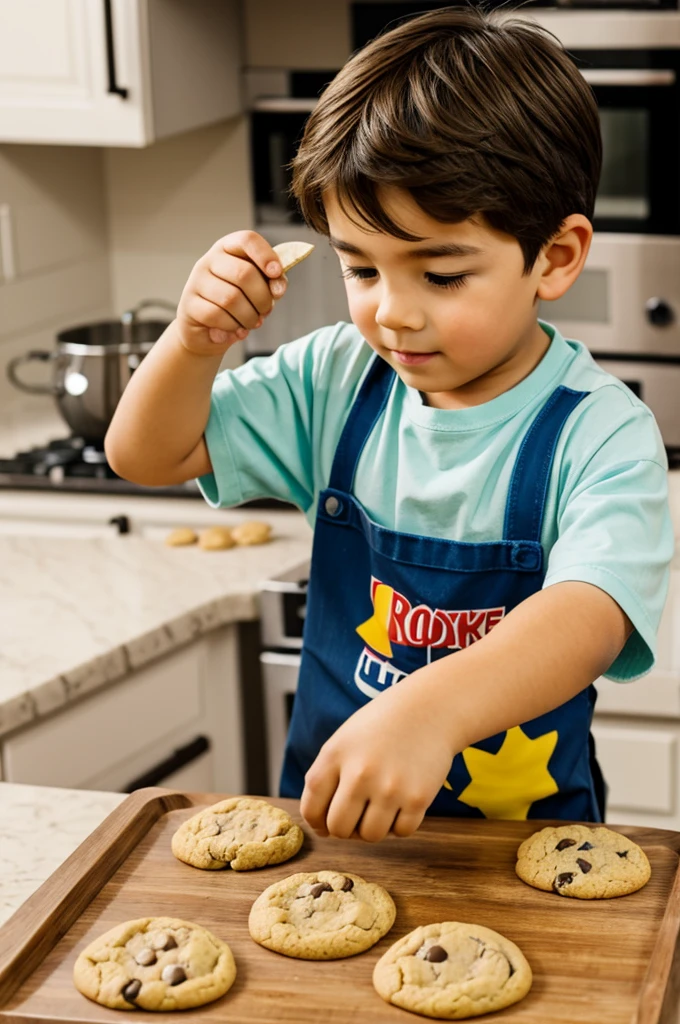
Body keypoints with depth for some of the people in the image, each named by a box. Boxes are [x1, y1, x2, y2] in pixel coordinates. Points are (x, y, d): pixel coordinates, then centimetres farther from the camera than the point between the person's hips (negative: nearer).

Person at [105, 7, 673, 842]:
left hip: (520, 833, -5)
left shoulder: (598, 433, -13)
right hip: (328, 806, 5)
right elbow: (147, 455, 12)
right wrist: (195, 340, -9)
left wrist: (433, 709, -47)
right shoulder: (339, 381, 5)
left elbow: (589, 615, -29)